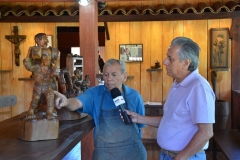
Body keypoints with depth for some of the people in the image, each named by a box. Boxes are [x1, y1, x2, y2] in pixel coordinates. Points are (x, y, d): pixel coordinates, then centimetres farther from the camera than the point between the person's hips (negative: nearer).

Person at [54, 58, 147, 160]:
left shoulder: (134, 96, -2)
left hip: (132, 151, 0)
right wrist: (66, 102, -43)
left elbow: (141, 123, 6)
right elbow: (77, 103, -23)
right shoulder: (95, 93, -5)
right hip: (103, 151, 0)